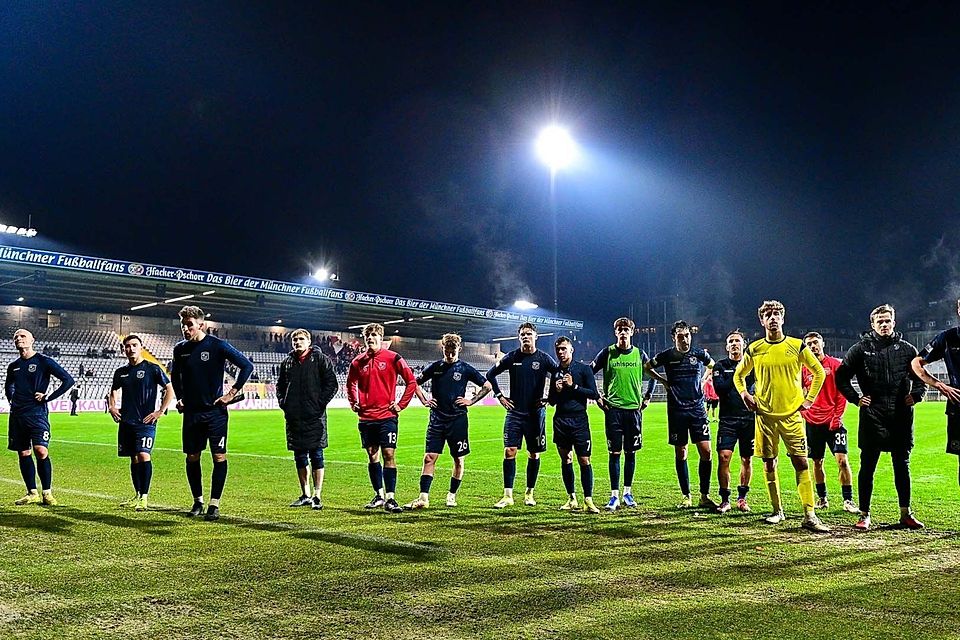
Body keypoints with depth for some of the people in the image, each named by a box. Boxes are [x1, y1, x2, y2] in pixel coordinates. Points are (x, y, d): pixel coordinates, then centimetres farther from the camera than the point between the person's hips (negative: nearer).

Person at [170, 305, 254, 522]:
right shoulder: (180, 349, 6)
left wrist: (232, 393, -9)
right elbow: (175, 376, 25)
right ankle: (198, 502, 23)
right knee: (192, 458, 9)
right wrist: (179, 398, 14)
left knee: (219, 457, -6)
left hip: (215, 412, -5)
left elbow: (247, 366, -8)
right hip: (191, 413, 5)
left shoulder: (217, 346, -9)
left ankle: (214, 505, 1)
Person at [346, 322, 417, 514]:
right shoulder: (358, 362, 7)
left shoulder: (393, 358, -4)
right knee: (372, 457, 11)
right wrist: (353, 403, 13)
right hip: (366, 417, 4)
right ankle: (379, 495, 24)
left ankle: (390, 498, -6)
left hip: (387, 416, -4)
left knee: (389, 455, -8)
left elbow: (412, 381, -1)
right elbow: (350, 383, 25)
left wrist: (401, 404, -4)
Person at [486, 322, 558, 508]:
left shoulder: (544, 359, -1)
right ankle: (508, 495, -3)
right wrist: (500, 396, 6)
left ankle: (529, 493, 20)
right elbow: (490, 374, 12)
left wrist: (550, 399, 0)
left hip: (536, 413, 0)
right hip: (514, 412, 0)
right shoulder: (512, 357, 2)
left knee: (534, 454, 6)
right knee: (509, 451, -7)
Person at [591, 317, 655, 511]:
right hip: (613, 409, -2)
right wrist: (597, 397, 1)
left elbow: (653, 375, 19)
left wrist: (647, 397, 12)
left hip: (634, 409, 2)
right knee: (614, 453, -2)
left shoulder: (639, 354, 6)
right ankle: (614, 496, 4)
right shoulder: (607, 353, 1)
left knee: (631, 453, 6)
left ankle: (627, 493, 18)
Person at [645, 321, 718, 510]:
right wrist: (663, 380, 9)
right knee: (680, 453, 4)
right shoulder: (667, 356, -1)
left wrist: (703, 379, 10)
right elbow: (647, 367, 16)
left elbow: (712, 366, 25)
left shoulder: (700, 354, 2)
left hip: (698, 408, 1)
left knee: (706, 451, -6)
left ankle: (704, 496, 4)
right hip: (676, 411, -1)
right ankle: (686, 496, 15)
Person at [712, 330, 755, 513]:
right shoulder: (721, 366, 8)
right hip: (727, 419, -1)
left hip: (749, 419, 1)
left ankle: (742, 498, 22)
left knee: (747, 459, 8)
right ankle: (725, 500, -1)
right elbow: (719, 387, -9)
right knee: (724, 457, -11)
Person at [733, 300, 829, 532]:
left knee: (801, 463, -6)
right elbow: (739, 375, 19)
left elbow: (819, 372, 10)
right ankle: (777, 511, 20)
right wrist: (745, 395, 3)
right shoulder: (754, 349, 4)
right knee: (769, 464, 7)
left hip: (792, 414, -1)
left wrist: (809, 399, 4)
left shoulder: (797, 346, 0)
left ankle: (809, 515, -5)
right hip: (765, 415, 2)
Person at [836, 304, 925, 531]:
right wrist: (855, 398, -2)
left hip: (901, 417, 2)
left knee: (902, 465, 10)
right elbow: (841, 376, 6)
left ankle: (906, 513, 22)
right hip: (872, 416, -2)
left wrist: (916, 395, 5)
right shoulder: (861, 349, 2)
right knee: (867, 466, 1)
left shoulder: (906, 349, 8)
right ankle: (864, 515, 8)